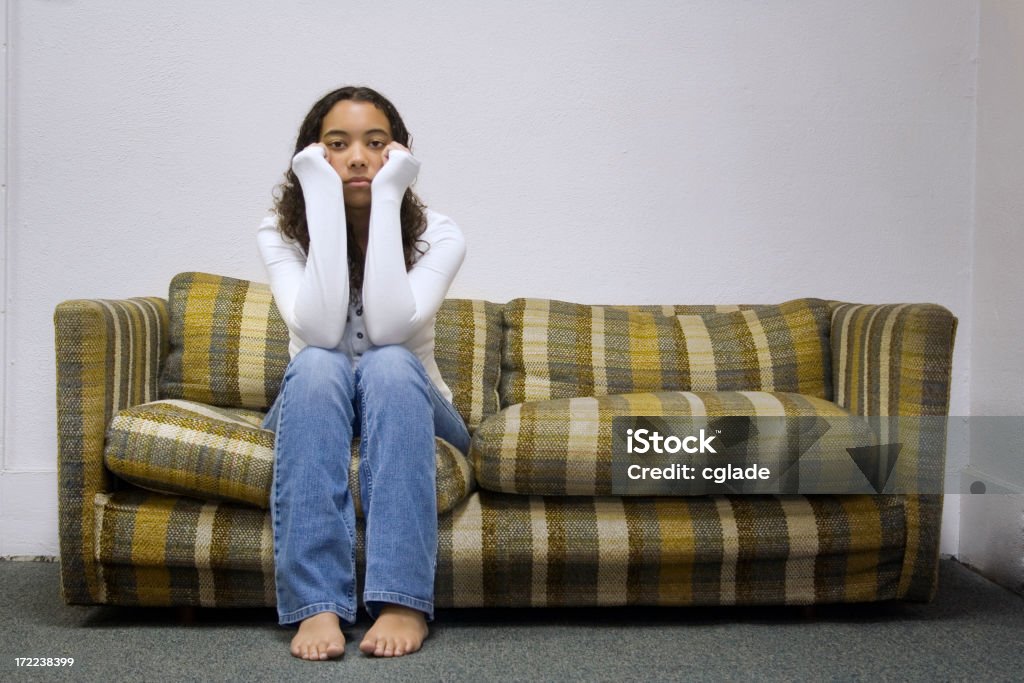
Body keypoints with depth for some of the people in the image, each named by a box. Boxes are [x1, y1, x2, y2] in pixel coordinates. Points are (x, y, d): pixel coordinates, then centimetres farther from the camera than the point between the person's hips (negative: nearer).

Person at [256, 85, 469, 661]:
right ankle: (316, 604, -39)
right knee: (316, 364, -33)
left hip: (411, 413, 0)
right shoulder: (281, 231, -9)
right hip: (313, 412, 1)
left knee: (389, 362, -33)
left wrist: (387, 197, -27)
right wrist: (323, 198, -27)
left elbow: (390, 328, -29)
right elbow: (320, 331, -28)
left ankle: (403, 598, -38)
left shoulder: (438, 234, -11)